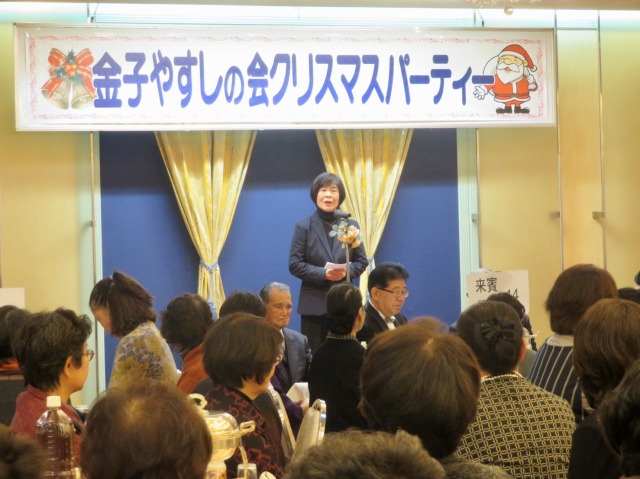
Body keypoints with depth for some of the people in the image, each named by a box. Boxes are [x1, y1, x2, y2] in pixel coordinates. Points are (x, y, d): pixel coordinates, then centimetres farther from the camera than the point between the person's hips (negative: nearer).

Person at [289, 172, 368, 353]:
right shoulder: (304, 227, -1)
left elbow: (362, 261, 8)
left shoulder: (351, 226, 7)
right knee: (314, 355, 1)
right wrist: (323, 273, -17)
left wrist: (347, 271, -13)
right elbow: (295, 265, -5)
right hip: (314, 303, -2)